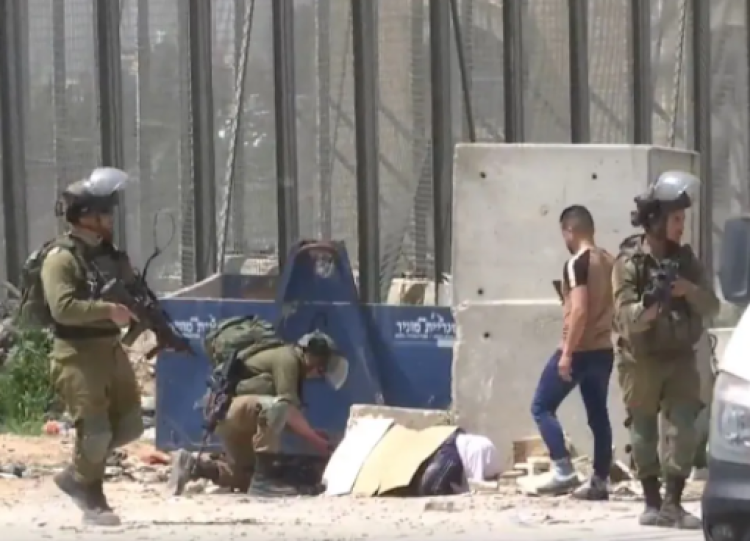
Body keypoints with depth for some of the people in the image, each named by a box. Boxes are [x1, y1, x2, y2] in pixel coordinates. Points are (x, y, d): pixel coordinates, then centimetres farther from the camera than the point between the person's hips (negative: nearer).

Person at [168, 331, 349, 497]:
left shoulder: (291, 361, 16)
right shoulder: (287, 359, -14)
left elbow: (289, 416, 15)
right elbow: (288, 410, -23)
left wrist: (313, 434, 5)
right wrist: (318, 442, -19)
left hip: (233, 413, 11)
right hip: (229, 407, -11)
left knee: (246, 478, 18)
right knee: (277, 407, -37)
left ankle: (192, 465, 12)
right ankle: (263, 478, -32)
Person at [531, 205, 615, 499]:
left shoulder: (576, 263, -15)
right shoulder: (609, 261, 9)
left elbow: (579, 310, -22)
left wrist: (567, 353, -21)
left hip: (578, 350, -8)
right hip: (603, 349, 8)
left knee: (542, 407, 2)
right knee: (598, 415, 11)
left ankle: (564, 471, -7)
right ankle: (599, 481, 11)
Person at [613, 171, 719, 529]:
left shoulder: (684, 259, 6)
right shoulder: (629, 262, -9)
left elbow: (711, 306, 2)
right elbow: (626, 317, -16)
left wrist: (690, 290, -18)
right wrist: (649, 307, -36)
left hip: (680, 357, 4)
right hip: (641, 359, -4)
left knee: (684, 430, -4)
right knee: (644, 433, 3)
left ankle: (673, 503, -2)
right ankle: (653, 504, 12)